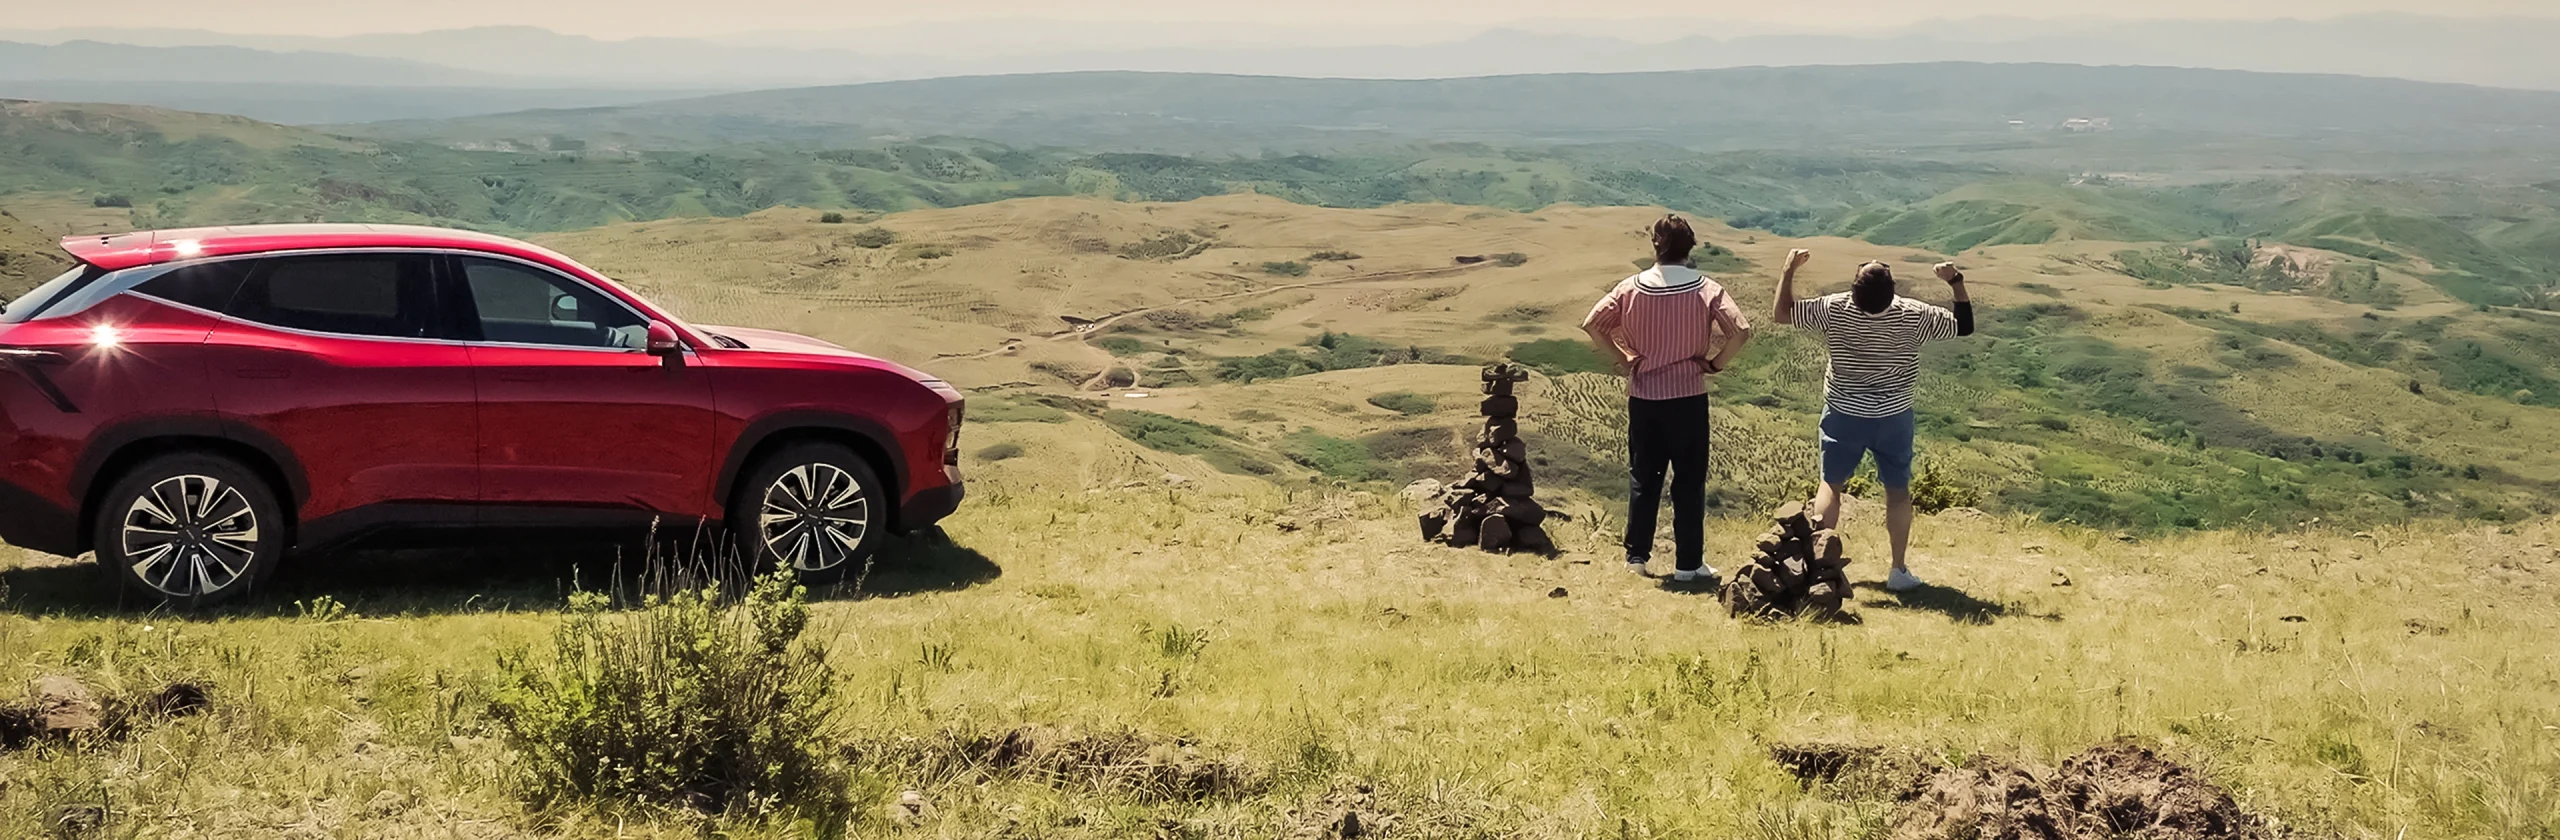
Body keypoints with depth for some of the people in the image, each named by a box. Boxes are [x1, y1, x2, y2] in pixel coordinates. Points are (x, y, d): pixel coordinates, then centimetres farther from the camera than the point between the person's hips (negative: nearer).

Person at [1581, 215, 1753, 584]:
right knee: (1689, 481, 5)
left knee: (1643, 478, 14)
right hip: (1688, 396, -2)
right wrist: (1714, 363, -2)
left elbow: (1592, 324, -5)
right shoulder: (1706, 290, -7)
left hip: (1643, 396, 2)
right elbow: (1741, 331, -17)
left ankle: (1636, 555, 18)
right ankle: (1688, 563, 7)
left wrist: (1624, 361, 4)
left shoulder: (1632, 288, -3)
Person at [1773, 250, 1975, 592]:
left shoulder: (1834, 310, -16)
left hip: (1843, 416, 0)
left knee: (1831, 485, 13)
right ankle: (1899, 569, 10)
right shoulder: (1912, 316, -16)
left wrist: (1789, 269, 1)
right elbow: (1964, 325, -7)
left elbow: (1783, 313, -6)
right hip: (1895, 419, 0)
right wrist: (1955, 281, -2)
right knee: (1898, 490, 11)